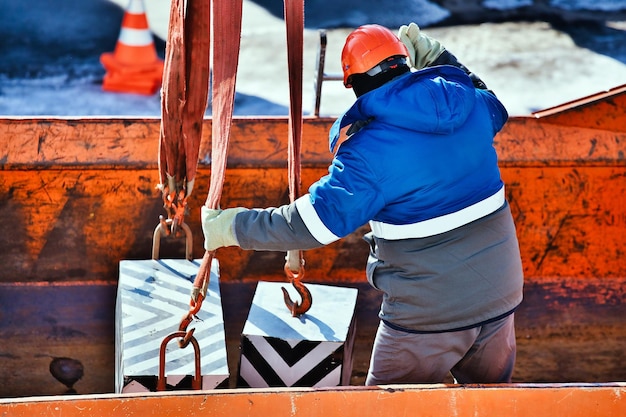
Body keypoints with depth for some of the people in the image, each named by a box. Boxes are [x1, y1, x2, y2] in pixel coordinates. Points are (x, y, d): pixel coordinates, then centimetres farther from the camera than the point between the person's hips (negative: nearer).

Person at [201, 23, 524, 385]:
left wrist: (232, 227, -11)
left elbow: (314, 222, -21)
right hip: (500, 296, 6)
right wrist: (435, 56, 24)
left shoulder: (371, 151, -21)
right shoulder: (467, 102, -3)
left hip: (429, 314, -5)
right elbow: (495, 109, 23)